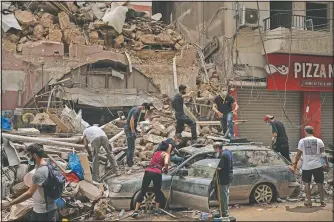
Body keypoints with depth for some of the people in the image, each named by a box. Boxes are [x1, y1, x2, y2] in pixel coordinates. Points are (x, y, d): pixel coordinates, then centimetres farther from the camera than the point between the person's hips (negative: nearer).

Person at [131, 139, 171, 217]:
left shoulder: (156, 152, 23)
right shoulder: (166, 154, 5)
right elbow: (166, 163, -14)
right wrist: (166, 170, 4)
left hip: (148, 171, 4)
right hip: (157, 173, -4)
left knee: (142, 191, 7)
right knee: (158, 192, 18)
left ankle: (136, 211, 0)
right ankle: (156, 209, 16)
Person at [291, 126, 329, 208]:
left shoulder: (302, 141, -1)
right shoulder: (319, 141, 0)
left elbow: (299, 154, -1)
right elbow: (323, 153, 0)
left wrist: (295, 164, 8)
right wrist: (327, 163, 10)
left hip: (306, 166, -1)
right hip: (318, 165, 1)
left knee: (307, 183, 12)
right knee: (320, 183, 13)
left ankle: (308, 202, 9)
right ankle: (322, 201, 16)